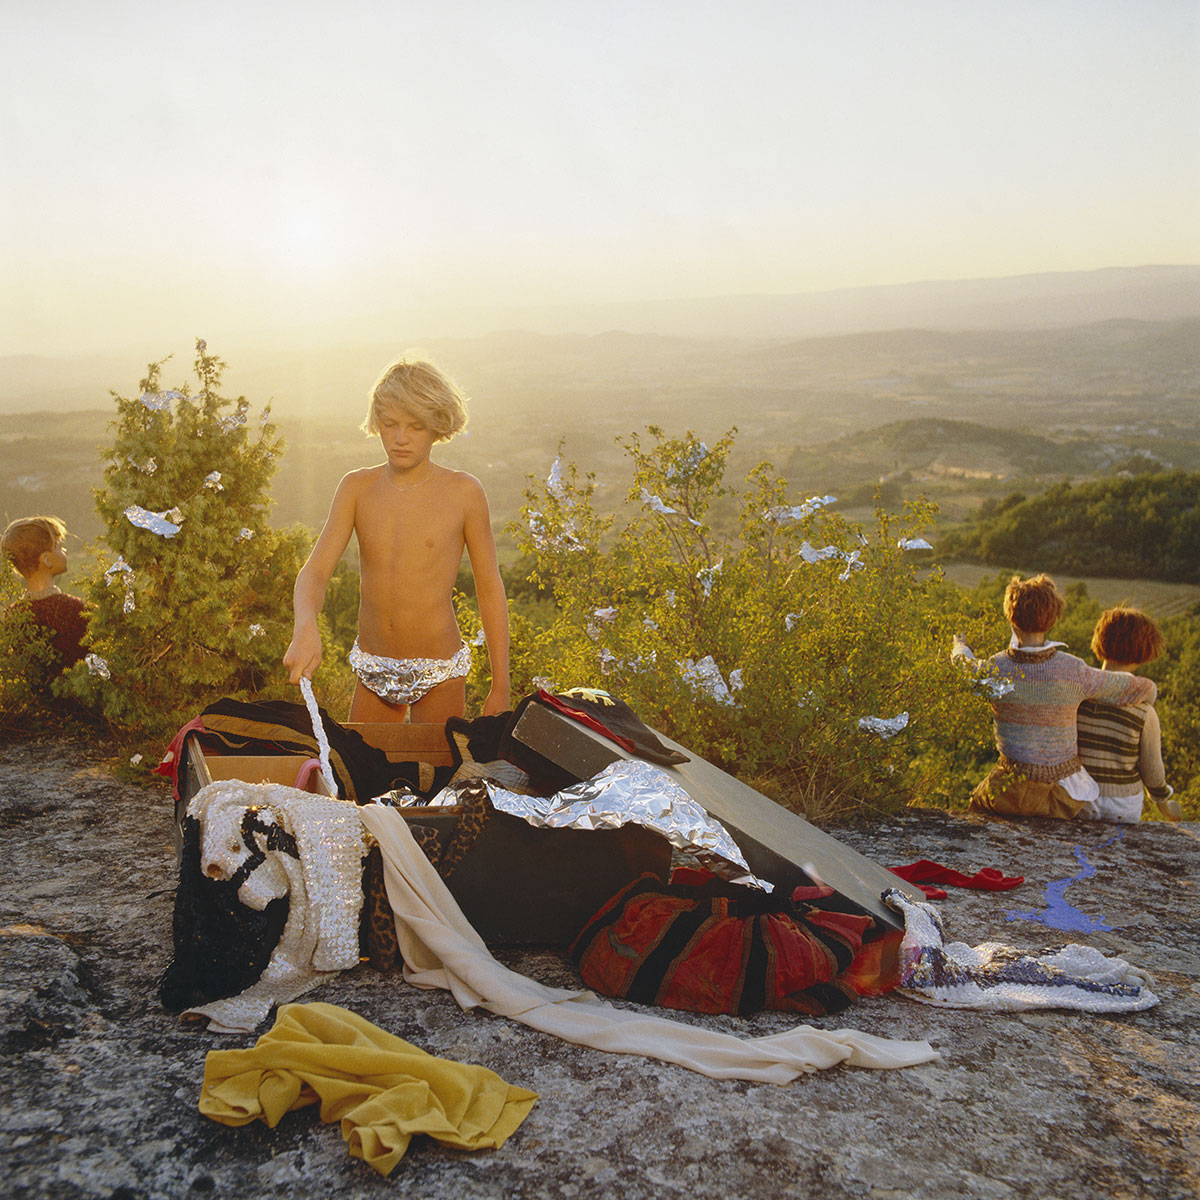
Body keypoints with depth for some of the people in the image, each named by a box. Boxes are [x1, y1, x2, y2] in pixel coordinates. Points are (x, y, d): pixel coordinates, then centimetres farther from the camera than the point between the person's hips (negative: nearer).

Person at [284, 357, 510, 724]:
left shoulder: (463, 492, -8)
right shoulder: (357, 488, 0)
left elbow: (490, 590, -3)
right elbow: (314, 572, -7)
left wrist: (500, 689, -3)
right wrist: (305, 628, -30)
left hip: (439, 675, -3)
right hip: (372, 672, 3)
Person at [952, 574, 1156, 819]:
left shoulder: (994, 669, -15)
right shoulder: (1074, 672, -17)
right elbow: (1145, 689, -5)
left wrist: (960, 646, 34)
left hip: (1013, 790, 0)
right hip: (1063, 793, 0)